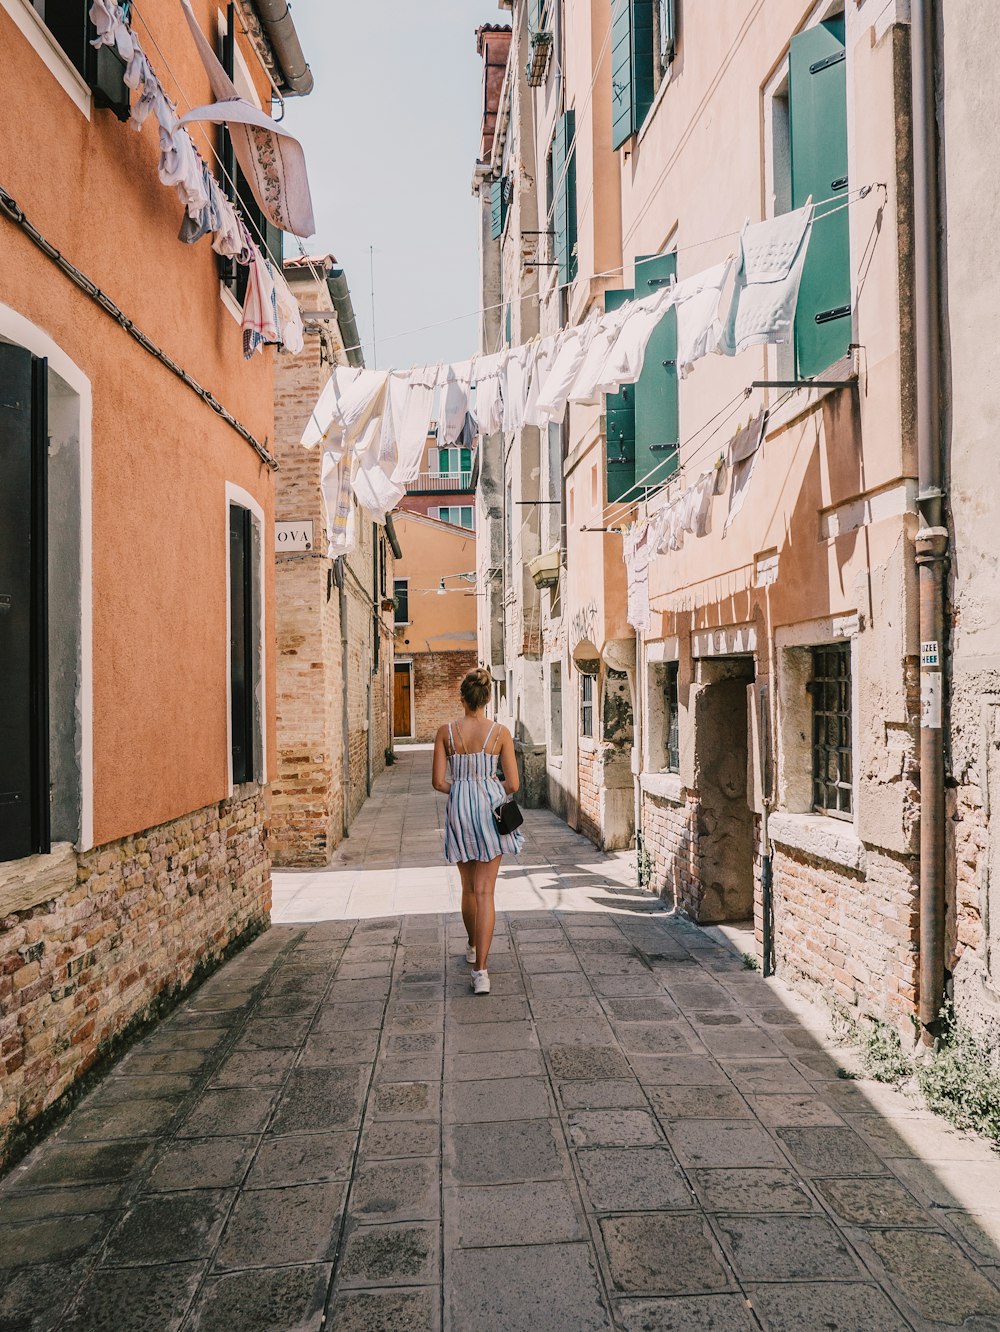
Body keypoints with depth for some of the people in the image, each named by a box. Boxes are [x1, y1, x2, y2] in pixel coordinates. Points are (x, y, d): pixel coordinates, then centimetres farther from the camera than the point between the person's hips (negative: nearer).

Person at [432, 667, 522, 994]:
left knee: (468, 887, 21)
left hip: (458, 808, 2)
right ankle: (480, 969, -9)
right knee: (485, 891, -1)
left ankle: (473, 947, 41)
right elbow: (513, 784, -4)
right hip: (490, 807, -2)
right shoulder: (500, 733, -7)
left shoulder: (445, 731, -4)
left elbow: (438, 781, -3)